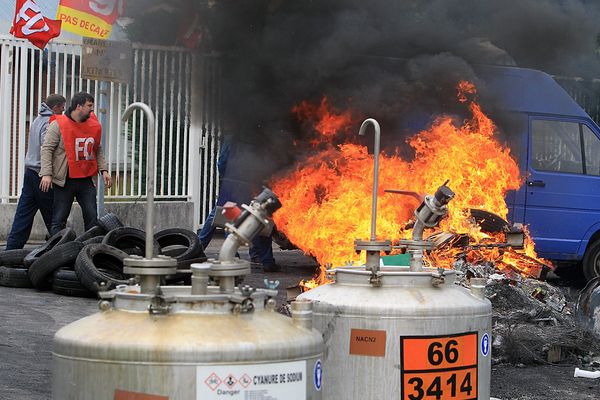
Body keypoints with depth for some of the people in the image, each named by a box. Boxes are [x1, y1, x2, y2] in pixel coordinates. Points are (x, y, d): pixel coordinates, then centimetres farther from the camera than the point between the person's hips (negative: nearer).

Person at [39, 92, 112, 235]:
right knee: (59, 220, 0)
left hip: (87, 180, 4)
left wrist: (103, 170, 7)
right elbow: (47, 149, -9)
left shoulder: (95, 125, 9)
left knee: (92, 218, 2)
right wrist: (46, 174, -18)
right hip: (65, 181, -4)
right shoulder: (59, 124, -7)